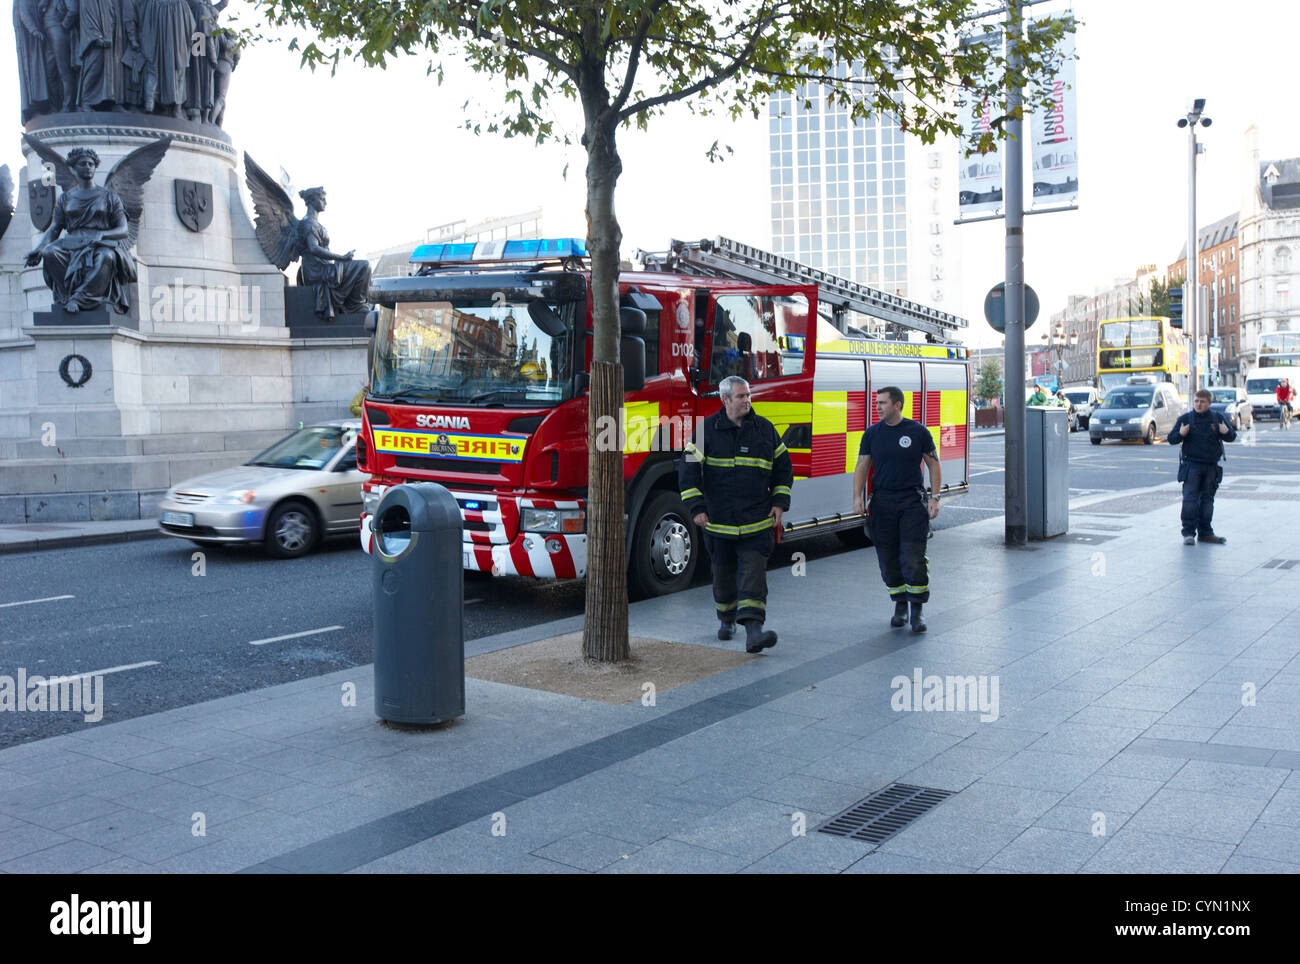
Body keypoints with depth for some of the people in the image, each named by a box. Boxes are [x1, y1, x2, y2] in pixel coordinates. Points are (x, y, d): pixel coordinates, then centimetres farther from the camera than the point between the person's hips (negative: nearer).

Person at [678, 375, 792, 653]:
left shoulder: (765, 429, 5)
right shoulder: (707, 429, -1)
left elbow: (783, 467, 15)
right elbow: (688, 468, -2)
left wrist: (780, 502, 5)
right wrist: (696, 508, -9)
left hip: (757, 521, 0)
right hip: (719, 520, 0)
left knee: (753, 573, -12)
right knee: (723, 572, 12)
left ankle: (753, 630, -19)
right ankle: (727, 619, 35)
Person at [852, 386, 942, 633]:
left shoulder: (918, 432, 0)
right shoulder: (871, 434, 6)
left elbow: (933, 465, 5)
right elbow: (861, 467, 6)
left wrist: (935, 497, -3)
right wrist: (857, 497, -7)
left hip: (912, 501, -3)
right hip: (882, 502, 3)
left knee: (913, 559, -9)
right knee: (888, 559, 5)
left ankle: (916, 611, 0)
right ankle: (900, 605, 21)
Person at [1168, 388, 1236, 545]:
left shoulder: (1218, 418, 6)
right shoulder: (1185, 418, 1)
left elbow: (1232, 437, 7)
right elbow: (1171, 439, 0)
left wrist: (1226, 432, -16)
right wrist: (1180, 434, -22)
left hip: (1211, 467, 3)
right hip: (1191, 465, -3)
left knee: (1207, 500, 9)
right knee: (1190, 498, -9)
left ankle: (1205, 532, 18)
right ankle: (1188, 533, -6)